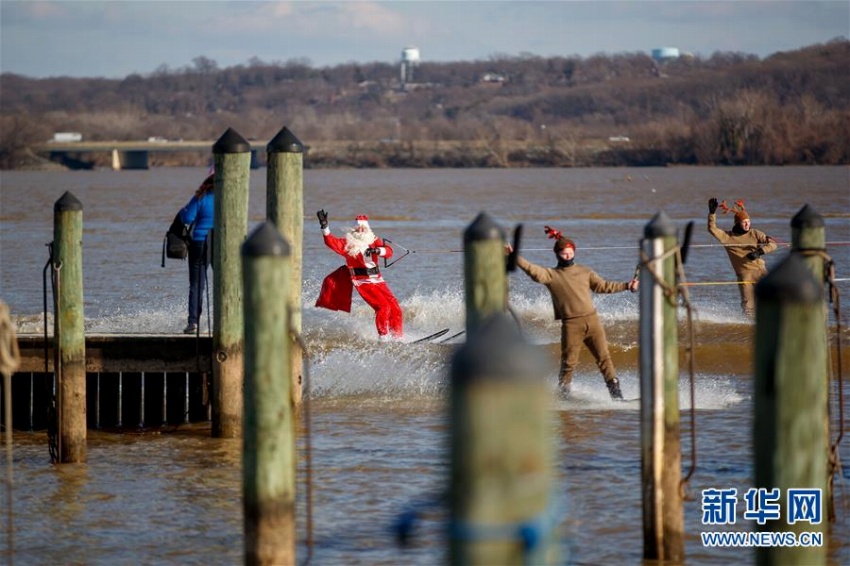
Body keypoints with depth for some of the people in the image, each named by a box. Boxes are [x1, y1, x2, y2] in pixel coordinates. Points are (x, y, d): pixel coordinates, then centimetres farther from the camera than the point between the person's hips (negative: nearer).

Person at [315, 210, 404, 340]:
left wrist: (377, 250, -27)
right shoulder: (348, 243, 3)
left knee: (395, 308, 2)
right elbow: (333, 243, -11)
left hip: (378, 280, 5)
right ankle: (383, 337, -12)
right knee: (383, 307, -19)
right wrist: (324, 227, -24)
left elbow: (389, 252, -5)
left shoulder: (374, 241, 10)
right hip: (362, 281, -5)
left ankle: (398, 337, 13)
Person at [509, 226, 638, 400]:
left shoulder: (584, 271, 16)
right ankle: (563, 395, 9)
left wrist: (626, 286, 15)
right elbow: (533, 271, -11)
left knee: (604, 357, 1)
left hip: (592, 320, 3)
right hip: (571, 325, -3)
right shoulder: (551, 275, 4)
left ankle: (615, 393, 2)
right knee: (569, 362, -3)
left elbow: (602, 286, 21)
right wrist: (515, 257, -25)